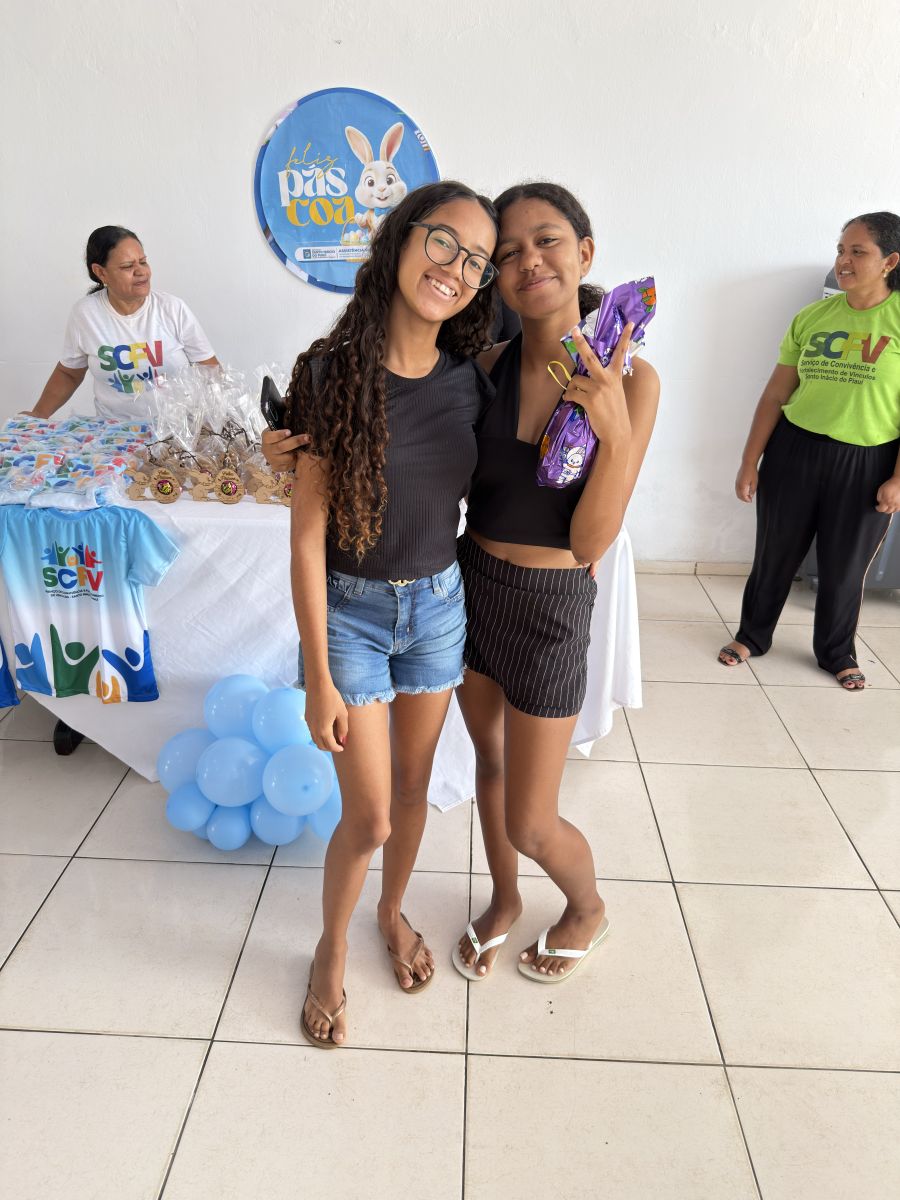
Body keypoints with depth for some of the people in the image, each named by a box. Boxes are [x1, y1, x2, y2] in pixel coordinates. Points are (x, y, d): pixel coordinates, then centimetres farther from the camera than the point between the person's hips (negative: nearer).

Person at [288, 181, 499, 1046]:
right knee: (368, 816, 3)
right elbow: (307, 532, -16)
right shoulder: (334, 371, -17)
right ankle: (331, 950, 34)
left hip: (440, 603, 4)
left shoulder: (471, 380, -5)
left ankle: (392, 912, 47)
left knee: (413, 785, 19)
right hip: (351, 609, -4)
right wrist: (319, 677, -15)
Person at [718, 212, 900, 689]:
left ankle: (836, 653, 33)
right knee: (775, 553, 13)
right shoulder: (811, 317, 1)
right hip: (795, 450, 2)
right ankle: (752, 635, 34)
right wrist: (749, 462, 1)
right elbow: (775, 395, 3)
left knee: (845, 566, 12)